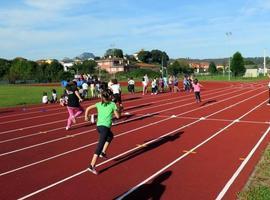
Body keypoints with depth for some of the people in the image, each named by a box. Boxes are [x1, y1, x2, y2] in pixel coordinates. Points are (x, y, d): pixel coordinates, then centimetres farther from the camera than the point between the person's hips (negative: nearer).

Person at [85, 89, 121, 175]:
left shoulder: (99, 104, 14)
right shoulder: (113, 104, 1)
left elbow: (88, 108, 13)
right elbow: (117, 116, 3)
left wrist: (86, 116, 25)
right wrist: (119, 110, 20)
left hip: (99, 126, 7)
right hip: (105, 127, -7)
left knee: (110, 136, 33)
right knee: (100, 146, -9)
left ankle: (103, 152, 24)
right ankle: (92, 166, -14)